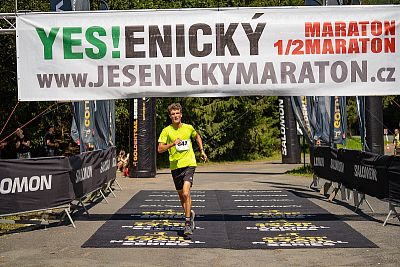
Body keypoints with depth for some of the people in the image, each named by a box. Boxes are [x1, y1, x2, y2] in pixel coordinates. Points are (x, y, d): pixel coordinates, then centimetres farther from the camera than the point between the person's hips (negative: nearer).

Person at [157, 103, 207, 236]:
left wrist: (202, 151, 19)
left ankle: (187, 223, -11)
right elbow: (160, 149, -7)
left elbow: (197, 136, 25)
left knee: (186, 193, -18)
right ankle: (190, 213, 40)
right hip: (175, 166, 2)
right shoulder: (166, 131, -2)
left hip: (189, 164, -2)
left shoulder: (188, 128, 2)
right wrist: (172, 144, -21)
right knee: (181, 194, 13)